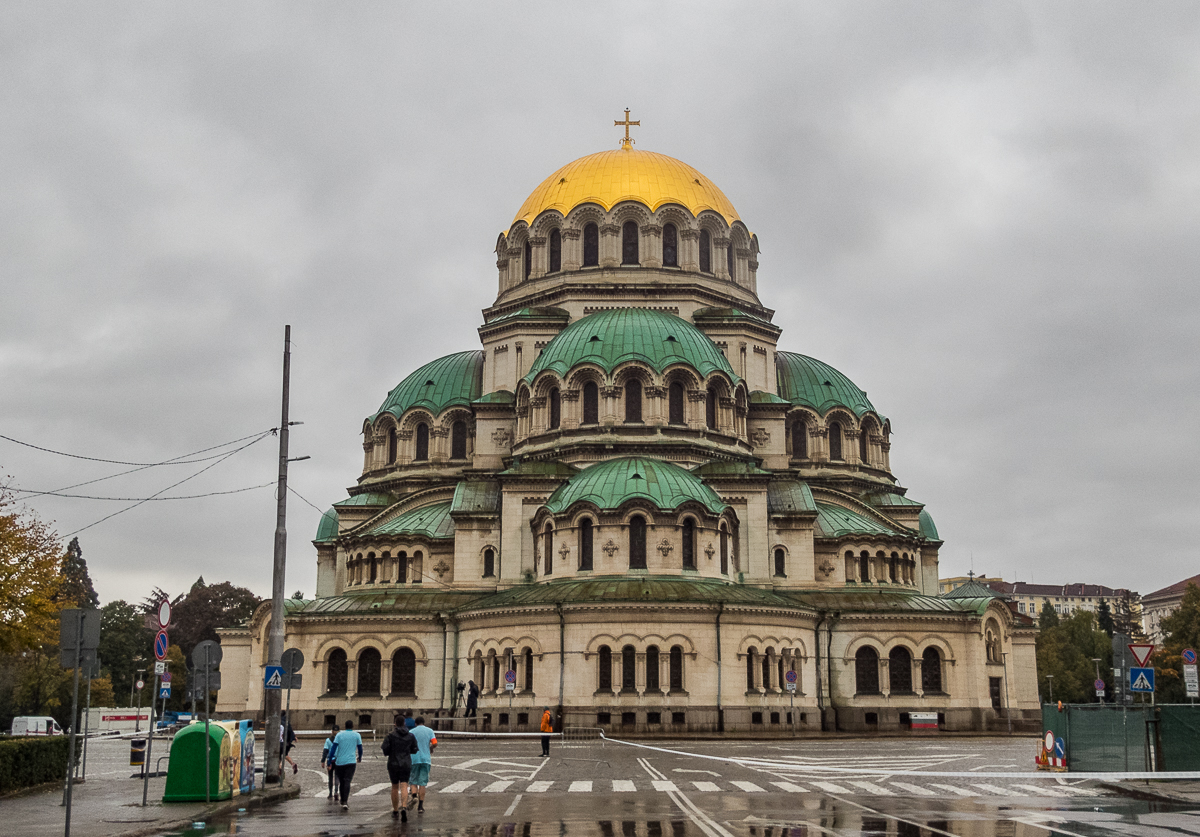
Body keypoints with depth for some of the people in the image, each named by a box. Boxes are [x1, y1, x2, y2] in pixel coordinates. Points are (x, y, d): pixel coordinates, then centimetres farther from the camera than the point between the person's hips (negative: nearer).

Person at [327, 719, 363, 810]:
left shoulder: (339, 735, 6)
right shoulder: (357, 735, 5)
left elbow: (334, 748, -2)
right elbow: (360, 749, 12)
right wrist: (359, 758, 30)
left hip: (339, 762, 2)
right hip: (351, 762, -2)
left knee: (341, 782, 15)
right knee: (347, 782, -8)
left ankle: (342, 801, 25)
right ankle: (345, 802, -23)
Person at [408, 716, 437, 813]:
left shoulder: (412, 732, 3)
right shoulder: (429, 731, 5)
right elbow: (435, 743, -7)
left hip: (414, 759, -1)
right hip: (426, 759, 1)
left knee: (413, 781, 11)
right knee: (422, 783, 4)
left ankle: (414, 795, -18)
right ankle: (420, 806, 0)